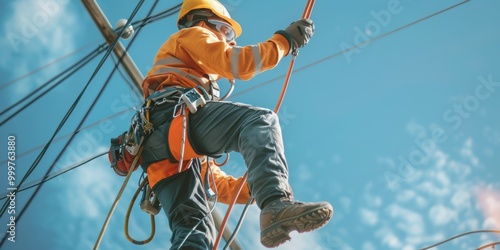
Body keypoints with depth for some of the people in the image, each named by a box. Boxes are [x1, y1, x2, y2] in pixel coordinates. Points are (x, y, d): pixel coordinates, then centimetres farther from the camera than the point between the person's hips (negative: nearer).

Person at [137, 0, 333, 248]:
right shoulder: (192, 35, 25)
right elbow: (236, 62, -1)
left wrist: (250, 189, 39)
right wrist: (285, 40, 11)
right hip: (178, 118, -8)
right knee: (259, 120, -24)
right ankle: (277, 204, -51)